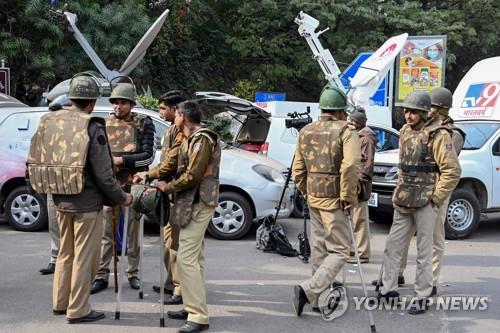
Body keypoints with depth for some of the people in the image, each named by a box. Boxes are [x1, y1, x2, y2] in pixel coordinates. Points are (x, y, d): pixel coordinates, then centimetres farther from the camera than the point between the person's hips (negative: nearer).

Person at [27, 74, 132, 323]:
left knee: (66, 253, 21)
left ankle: (60, 302, 31)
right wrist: (122, 198, -2)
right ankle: (77, 310, 12)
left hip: (60, 200, 6)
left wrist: (55, 190, 18)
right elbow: (103, 174, -16)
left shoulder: (49, 122, 4)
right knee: (84, 256, 5)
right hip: (87, 202, -6)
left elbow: (35, 162, 6)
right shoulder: (92, 127, -15)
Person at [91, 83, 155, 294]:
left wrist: (122, 160, -16)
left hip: (132, 185, -2)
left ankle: (133, 273, 20)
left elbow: (149, 156, -7)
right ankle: (101, 276, 8)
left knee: (133, 231, 9)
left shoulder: (143, 124, 0)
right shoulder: (105, 123, 10)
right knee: (106, 232, 3)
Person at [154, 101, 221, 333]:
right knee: (194, 257, 14)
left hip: (198, 205, -11)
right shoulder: (192, 139, 16)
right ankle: (193, 307, 22)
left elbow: (193, 175, -20)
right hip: (193, 204, 11)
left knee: (186, 258, -13)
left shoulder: (202, 139, -15)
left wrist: (168, 187, -8)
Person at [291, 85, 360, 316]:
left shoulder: (306, 132, 10)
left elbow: (298, 169, 12)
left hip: (313, 198, 7)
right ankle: (308, 289, -14)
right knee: (339, 251, 0)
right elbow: (351, 165, -24)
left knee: (319, 248, 19)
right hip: (333, 199, -7)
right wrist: (348, 196, -17)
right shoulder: (346, 131, -11)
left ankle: (318, 298, 26)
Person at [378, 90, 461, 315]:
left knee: (424, 252, 2)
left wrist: (436, 198, -13)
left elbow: (452, 171, -15)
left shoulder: (437, 136, -13)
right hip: (403, 203, 7)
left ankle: (422, 297, 12)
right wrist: (399, 191, 16)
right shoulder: (405, 132, 11)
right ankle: (389, 288, 24)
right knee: (392, 246, 11)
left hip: (425, 204, -7)